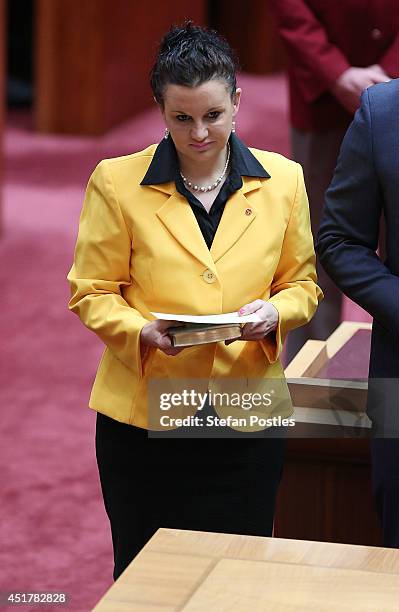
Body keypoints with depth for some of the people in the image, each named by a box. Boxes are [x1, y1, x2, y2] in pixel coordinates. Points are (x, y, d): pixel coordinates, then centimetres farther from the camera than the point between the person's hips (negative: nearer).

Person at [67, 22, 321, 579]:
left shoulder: (283, 180, 4)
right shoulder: (117, 182, -3)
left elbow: (302, 284, 12)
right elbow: (90, 293, 1)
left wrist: (275, 313, -10)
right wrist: (144, 331, -18)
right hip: (141, 415, -1)